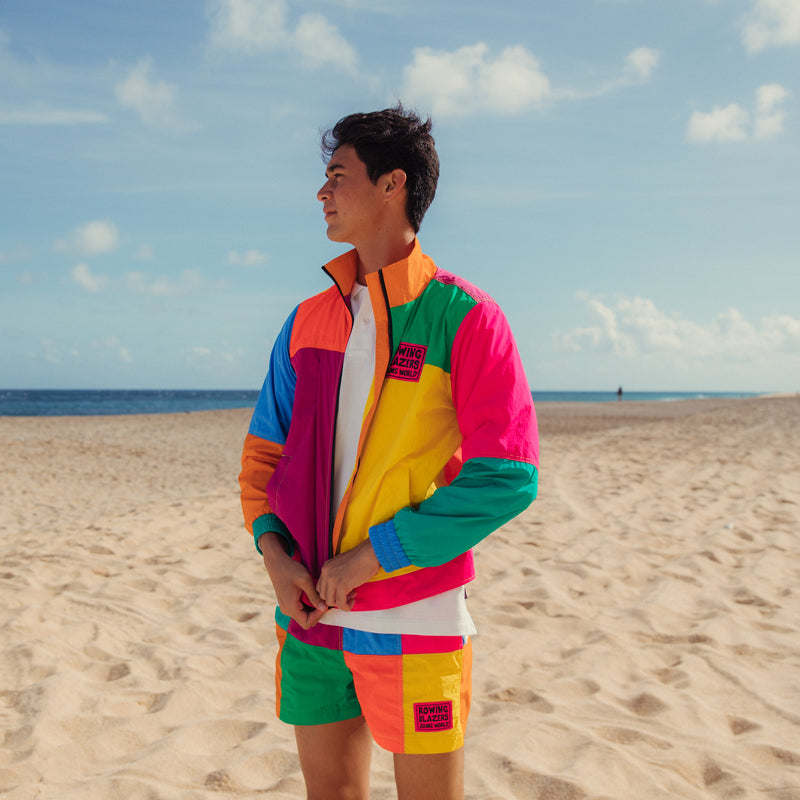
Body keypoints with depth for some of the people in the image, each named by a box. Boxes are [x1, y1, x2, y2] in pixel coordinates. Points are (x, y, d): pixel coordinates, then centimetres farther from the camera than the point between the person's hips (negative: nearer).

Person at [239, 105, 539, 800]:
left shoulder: (464, 317, -8)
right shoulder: (308, 321, 10)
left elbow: (508, 477, -15)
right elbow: (265, 450, 14)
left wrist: (368, 559, -15)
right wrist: (274, 552, -5)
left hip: (415, 621, -5)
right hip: (311, 615, 5)